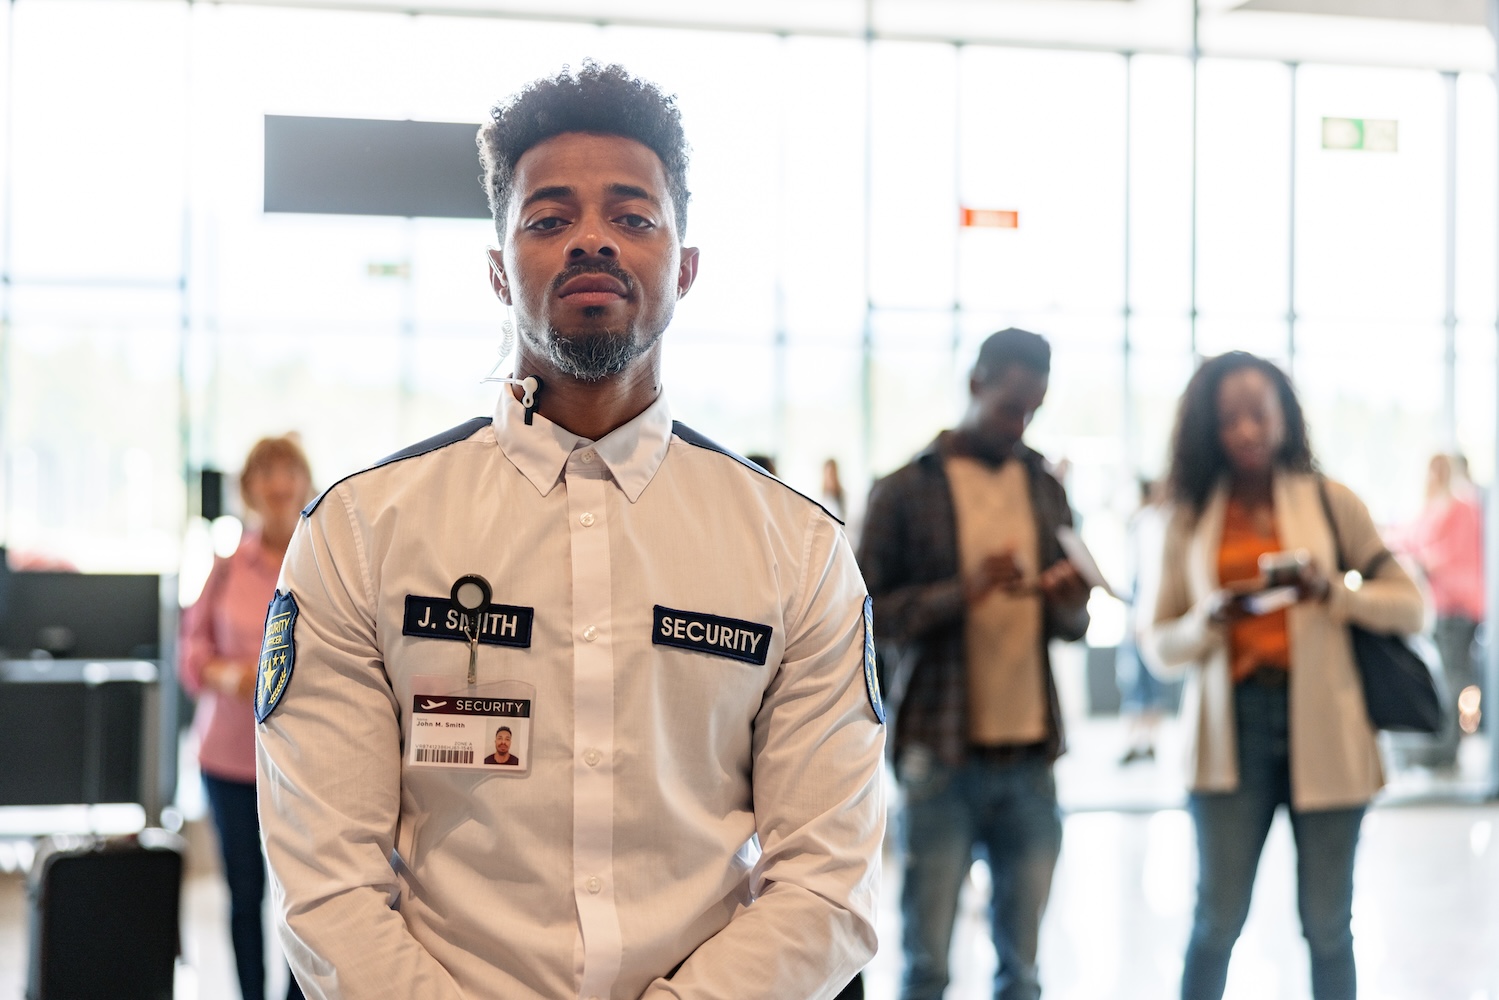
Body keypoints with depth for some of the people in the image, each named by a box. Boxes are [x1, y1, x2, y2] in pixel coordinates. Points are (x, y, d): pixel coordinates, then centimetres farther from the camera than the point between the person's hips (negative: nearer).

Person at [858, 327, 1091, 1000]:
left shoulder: (1046, 490, 15)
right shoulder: (904, 492, 0)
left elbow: (1073, 626, 18)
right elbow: (864, 615, -6)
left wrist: (1068, 604, -5)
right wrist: (961, 592, -18)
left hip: (1029, 754, 4)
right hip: (940, 755, -4)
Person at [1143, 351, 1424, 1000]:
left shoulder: (1330, 501, 5)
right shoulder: (1191, 518, 8)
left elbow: (1410, 606, 5)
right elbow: (1159, 648, 9)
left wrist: (1331, 592, -12)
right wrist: (1210, 619, -11)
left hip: (1320, 727, 0)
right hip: (1231, 728, 0)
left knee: (1327, 923, 3)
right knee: (1218, 918, -4)